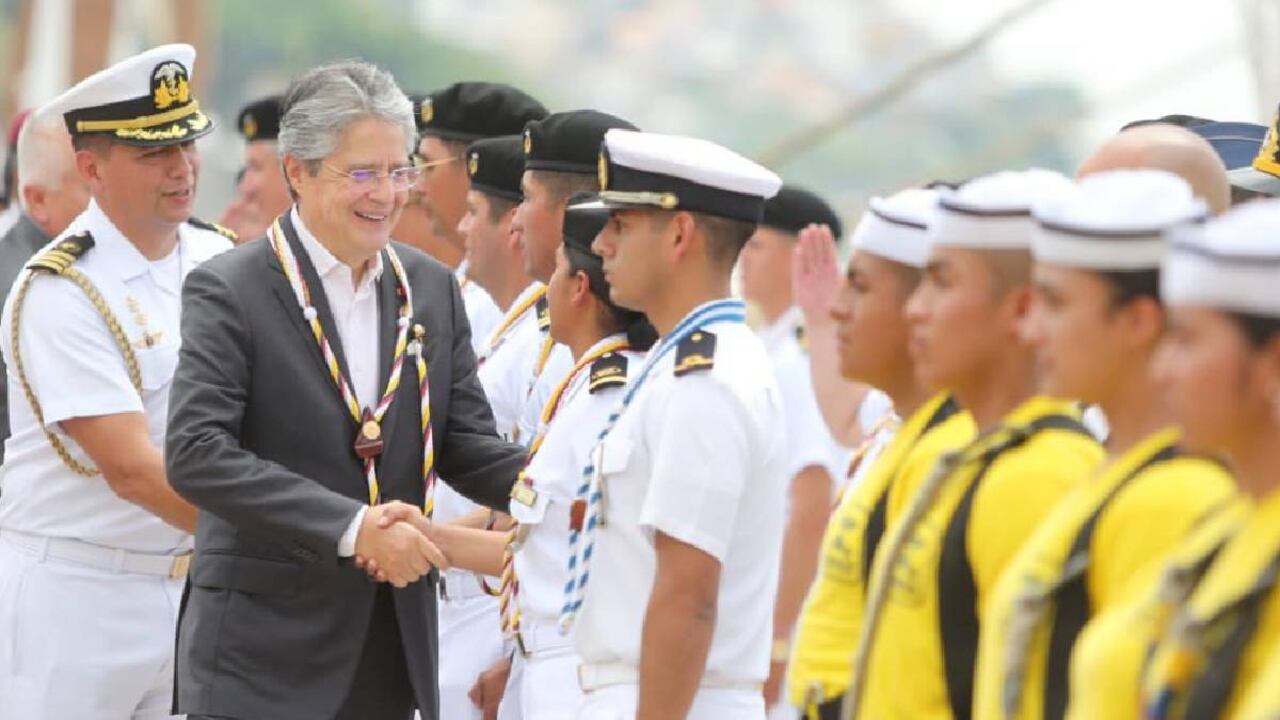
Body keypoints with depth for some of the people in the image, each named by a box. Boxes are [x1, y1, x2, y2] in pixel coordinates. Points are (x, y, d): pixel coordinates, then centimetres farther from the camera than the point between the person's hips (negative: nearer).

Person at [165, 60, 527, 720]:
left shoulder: (432, 289, 9)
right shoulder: (228, 291, -8)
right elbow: (195, 454, -18)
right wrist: (351, 528, -25)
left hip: (397, 642, 5)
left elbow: (466, 444, 9)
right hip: (263, 650, -5)